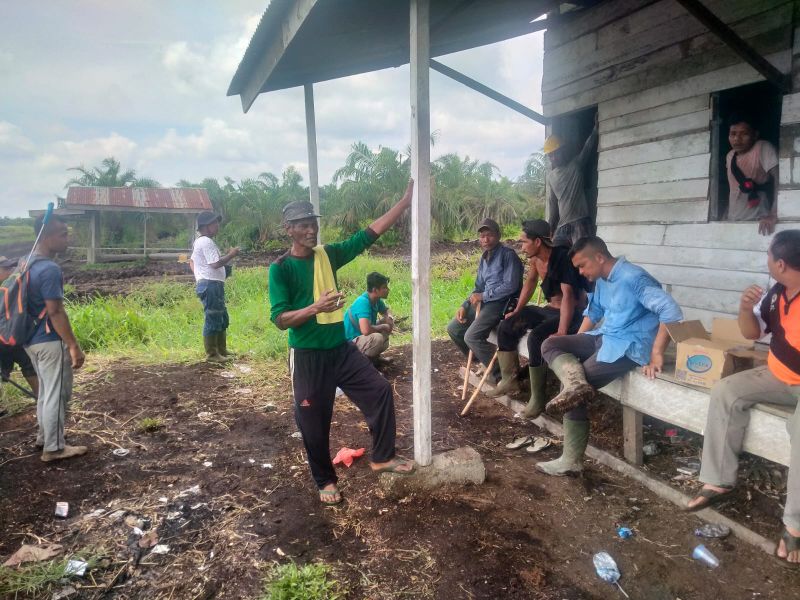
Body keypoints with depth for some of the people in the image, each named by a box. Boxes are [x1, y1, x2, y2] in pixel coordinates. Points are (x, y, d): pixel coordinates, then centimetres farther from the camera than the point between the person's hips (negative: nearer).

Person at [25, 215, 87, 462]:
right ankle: (54, 447, 10)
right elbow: (55, 312, -24)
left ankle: (45, 436, 33)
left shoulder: (28, 262, 9)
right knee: (57, 394, 1)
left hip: (33, 339, 10)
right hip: (51, 341, -10)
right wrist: (74, 346, -20)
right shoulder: (50, 269, -21)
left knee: (46, 391, 21)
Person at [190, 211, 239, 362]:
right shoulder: (207, 242, -14)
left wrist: (199, 275, 19)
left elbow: (191, 261, 27)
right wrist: (231, 254, -12)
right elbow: (216, 263, -22)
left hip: (212, 285, 11)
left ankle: (222, 350, 24)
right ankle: (211, 354, 0)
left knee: (222, 319, 17)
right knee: (213, 320, -6)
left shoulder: (199, 242, 20)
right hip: (211, 285, -11)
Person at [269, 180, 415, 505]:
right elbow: (279, 318, -16)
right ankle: (325, 481, 28)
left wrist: (404, 202, -3)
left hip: (342, 348, 6)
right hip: (308, 356, -5)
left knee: (380, 391, 6)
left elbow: (369, 234, 0)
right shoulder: (281, 268, -12)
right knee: (314, 421, 6)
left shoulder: (328, 255, 3)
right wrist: (315, 307, -31)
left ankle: (381, 457, 23)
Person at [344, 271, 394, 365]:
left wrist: (389, 317, -4)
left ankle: (374, 356, 13)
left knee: (389, 324, 9)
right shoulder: (363, 302, -28)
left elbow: (385, 310, 21)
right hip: (350, 342, -10)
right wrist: (383, 327, -21)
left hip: (361, 336, 10)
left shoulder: (376, 300, -1)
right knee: (377, 338, -35)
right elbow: (366, 330, -40)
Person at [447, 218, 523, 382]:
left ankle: (501, 374, -11)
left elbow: (511, 285, -20)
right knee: (453, 328, 7)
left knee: (472, 336, -24)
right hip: (485, 301, 9)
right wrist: (464, 306, 4)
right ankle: (481, 363, 20)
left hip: (503, 302, -9)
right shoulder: (484, 258, 15)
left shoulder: (508, 254, -11)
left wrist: (483, 296, -14)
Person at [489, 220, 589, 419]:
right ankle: (509, 380, 12)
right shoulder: (535, 258, -1)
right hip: (551, 310, 9)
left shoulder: (562, 257, -25)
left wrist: (562, 332, -40)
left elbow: (568, 295, -33)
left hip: (573, 314, -9)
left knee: (536, 337, -31)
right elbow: (530, 282, 16)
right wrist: (517, 311, 15)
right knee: (507, 325, 1)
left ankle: (538, 398, -19)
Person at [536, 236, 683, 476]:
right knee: (549, 344, -4)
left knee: (574, 392, -17)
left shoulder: (633, 278, -19)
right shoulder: (601, 280, 10)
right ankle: (574, 381, -29)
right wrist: (575, 345, 18)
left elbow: (671, 311, -27)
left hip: (628, 346, -9)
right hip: (603, 337, 9)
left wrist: (657, 353, -27)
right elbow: (593, 312, 26)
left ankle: (571, 461, -7)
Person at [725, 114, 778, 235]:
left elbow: (778, 177, -22)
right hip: (733, 221, 6)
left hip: (757, 221, -6)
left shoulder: (763, 148, -11)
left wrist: (773, 215, -32)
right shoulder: (730, 156, 8)